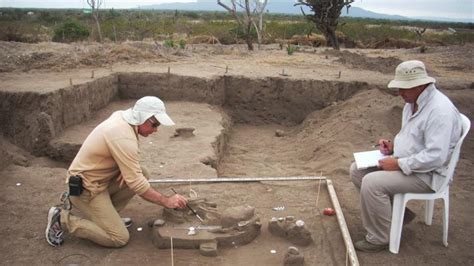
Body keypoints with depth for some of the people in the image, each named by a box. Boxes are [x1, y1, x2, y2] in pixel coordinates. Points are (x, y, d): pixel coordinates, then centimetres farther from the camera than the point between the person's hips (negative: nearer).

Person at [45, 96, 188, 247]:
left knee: (141, 174, 2)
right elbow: (137, 184, -26)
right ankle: (62, 219, -1)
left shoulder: (121, 116, 0)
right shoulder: (123, 138, -28)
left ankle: (104, 214, 9)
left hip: (97, 179, 9)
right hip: (85, 188, -9)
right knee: (120, 238, -9)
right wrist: (166, 201, -17)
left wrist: (125, 169, -1)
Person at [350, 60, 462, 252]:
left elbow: (435, 157, -29)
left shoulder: (440, 111, -25)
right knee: (357, 169, 3)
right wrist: (393, 145, 3)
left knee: (372, 183, -27)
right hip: (403, 162, 10)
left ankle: (379, 239, -8)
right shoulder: (413, 102, 6)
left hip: (425, 174, -10)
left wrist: (399, 164, -22)